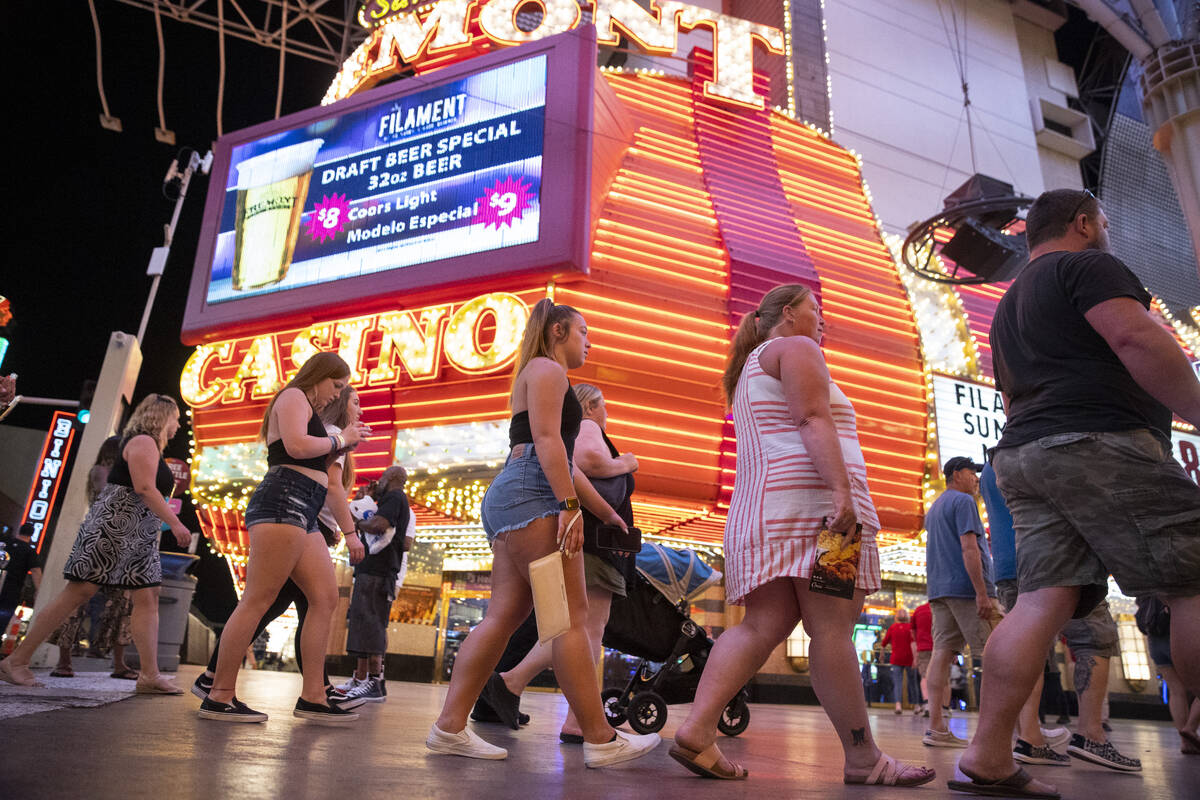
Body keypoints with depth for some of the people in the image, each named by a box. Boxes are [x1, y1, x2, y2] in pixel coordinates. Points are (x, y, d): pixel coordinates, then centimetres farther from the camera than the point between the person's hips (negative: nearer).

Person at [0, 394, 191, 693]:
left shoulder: (152, 448, 22)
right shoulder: (143, 441, -8)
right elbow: (144, 488, -19)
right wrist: (175, 523, -21)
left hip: (138, 536, 10)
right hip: (111, 527, -10)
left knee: (148, 599, 0)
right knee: (78, 592, -6)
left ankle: (149, 675, -4)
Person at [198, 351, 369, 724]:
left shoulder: (306, 410, 32)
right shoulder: (294, 397, 2)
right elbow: (297, 445, -16)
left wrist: (343, 443, 19)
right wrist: (339, 440, -2)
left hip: (302, 516, 10)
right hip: (284, 501, -10)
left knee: (326, 598, 1)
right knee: (258, 599, -12)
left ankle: (313, 697, -1)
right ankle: (219, 697, -8)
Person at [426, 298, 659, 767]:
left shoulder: (544, 377, 32)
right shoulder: (546, 369, 2)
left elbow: (566, 464, 31)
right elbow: (547, 440, -13)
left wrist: (608, 513, 30)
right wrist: (570, 507, -20)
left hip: (508, 500, 11)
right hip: (530, 495, -11)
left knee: (503, 617, 4)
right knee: (571, 617, -11)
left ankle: (450, 727, 5)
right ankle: (600, 740, -8)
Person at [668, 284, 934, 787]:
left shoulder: (751, 368, 32)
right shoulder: (797, 349, 4)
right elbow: (814, 420, -13)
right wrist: (843, 490, -22)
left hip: (758, 510, 9)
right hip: (810, 498, -9)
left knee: (763, 626, -1)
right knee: (833, 629, -8)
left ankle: (696, 730, -12)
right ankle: (863, 759, -2)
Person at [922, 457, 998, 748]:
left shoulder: (934, 508, 25)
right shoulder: (964, 501, -4)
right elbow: (968, 547, -15)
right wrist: (982, 593, -19)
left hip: (939, 591, 8)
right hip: (966, 587, -8)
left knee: (942, 651, 1)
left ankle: (935, 727, -3)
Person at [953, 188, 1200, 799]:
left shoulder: (1010, 304, 30)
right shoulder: (1086, 265, 3)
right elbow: (1138, 338, -13)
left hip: (1023, 453, 8)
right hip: (1100, 442, -8)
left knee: (1044, 598, -1)